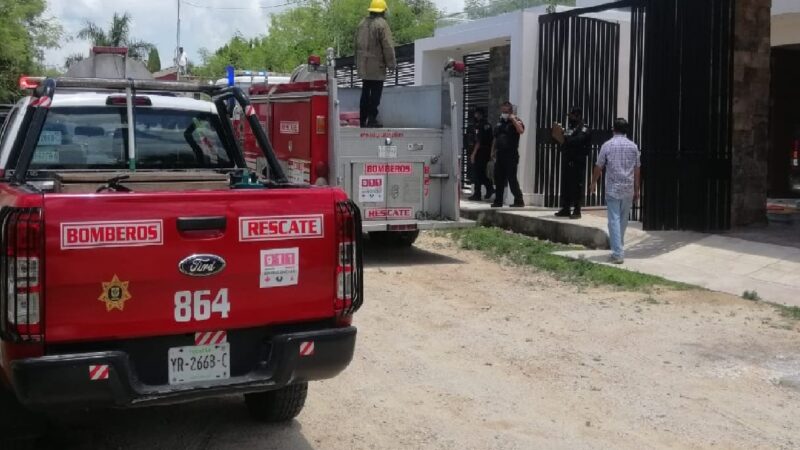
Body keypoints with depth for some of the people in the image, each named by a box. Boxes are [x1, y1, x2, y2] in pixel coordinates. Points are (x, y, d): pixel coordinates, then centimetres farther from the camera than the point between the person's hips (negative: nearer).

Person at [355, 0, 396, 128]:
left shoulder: (362, 23, 11)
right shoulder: (382, 24, -13)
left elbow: (357, 44, 17)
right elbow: (388, 46, -16)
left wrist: (358, 62, 23)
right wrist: (391, 63, -10)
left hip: (363, 66, 7)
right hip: (376, 66, -7)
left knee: (365, 91, 14)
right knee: (376, 92, -2)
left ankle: (363, 119, 16)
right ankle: (372, 119, -5)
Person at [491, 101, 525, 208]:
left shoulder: (515, 121, -3)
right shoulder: (500, 123, 17)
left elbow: (521, 131, -25)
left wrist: (513, 120, -22)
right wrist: (493, 151, 18)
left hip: (511, 155, -7)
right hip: (500, 154, 7)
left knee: (512, 178, -8)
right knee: (498, 179, 9)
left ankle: (519, 200, -3)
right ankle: (498, 201, 16)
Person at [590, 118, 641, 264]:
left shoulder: (607, 145, -4)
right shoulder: (633, 146, 4)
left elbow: (599, 167, 2)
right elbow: (637, 170, 6)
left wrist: (594, 183, 18)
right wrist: (636, 190, 14)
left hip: (612, 189, -3)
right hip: (628, 189, 3)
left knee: (614, 220, -4)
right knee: (623, 221, 15)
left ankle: (618, 254, -10)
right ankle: (619, 248, 27)